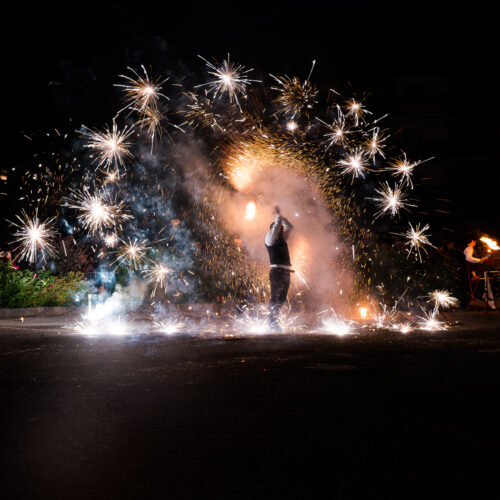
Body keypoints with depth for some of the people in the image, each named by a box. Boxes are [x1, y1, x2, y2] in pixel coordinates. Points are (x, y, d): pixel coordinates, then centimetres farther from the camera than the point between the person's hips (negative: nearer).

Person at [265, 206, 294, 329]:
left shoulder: (282, 239, 20)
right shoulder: (270, 239, 0)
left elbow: (290, 226, 26)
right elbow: (276, 226, -14)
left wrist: (280, 215, 19)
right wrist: (277, 215, -3)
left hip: (285, 272, 8)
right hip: (277, 271, -8)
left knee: (282, 298, 9)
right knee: (275, 298, -9)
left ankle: (274, 321, 13)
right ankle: (273, 322, -8)